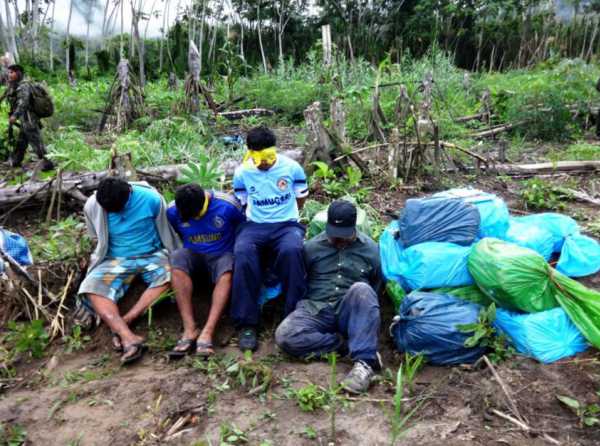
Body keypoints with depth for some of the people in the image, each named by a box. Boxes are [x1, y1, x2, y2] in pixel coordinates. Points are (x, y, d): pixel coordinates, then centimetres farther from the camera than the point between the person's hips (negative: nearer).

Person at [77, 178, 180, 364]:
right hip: (115, 258, 2)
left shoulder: (151, 199, -16)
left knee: (170, 274, -33)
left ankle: (121, 324, -33)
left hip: (151, 254, -1)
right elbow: (98, 238, 9)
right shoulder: (92, 206, -10)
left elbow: (165, 230, -3)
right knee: (91, 288, -26)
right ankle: (129, 337, -43)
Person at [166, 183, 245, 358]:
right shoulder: (173, 211, -8)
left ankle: (207, 333, -42)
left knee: (227, 272, -35)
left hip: (222, 254, -2)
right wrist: (187, 248, 2)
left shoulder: (227, 205, -15)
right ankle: (189, 329, -34)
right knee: (177, 258, -32)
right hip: (193, 255, 2)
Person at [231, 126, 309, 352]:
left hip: (287, 225, -1)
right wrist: (259, 217, 6)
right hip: (254, 226, 1)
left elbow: (300, 200, 13)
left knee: (291, 250, -38)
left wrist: (283, 214, 10)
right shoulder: (242, 173, 4)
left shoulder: (292, 167, 0)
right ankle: (246, 323, -27)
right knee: (243, 253, -35)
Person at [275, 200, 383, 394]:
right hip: (316, 310, 1)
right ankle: (347, 344, -20)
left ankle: (365, 361, -34)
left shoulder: (371, 249, 6)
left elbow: (376, 287, 14)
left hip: (351, 314, 0)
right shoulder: (312, 247, 7)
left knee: (361, 289, -35)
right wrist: (302, 309, 4)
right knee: (285, 335, -29)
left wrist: (367, 311, 2)